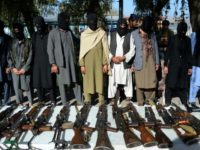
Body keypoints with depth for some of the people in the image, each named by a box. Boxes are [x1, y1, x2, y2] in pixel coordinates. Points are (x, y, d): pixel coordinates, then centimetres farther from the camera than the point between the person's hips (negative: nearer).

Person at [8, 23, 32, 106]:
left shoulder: (28, 42, 0)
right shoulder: (12, 42, 7)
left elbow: (30, 56, -3)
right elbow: (9, 57, 8)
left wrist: (24, 68, -9)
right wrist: (12, 67, -4)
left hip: (25, 69, -2)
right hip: (15, 69, 2)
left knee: (26, 86, 0)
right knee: (17, 86, 5)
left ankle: (30, 101, 17)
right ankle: (19, 102, 19)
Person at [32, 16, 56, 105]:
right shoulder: (34, 35, 9)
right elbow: (32, 49, 11)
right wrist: (32, 62, 6)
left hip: (48, 62, -3)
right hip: (37, 62, 4)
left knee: (50, 80, -3)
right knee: (38, 80, 4)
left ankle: (53, 99, 6)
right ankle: (41, 100, 15)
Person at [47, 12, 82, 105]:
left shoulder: (70, 32, 12)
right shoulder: (53, 33, 1)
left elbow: (75, 46, 12)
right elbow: (50, 49, -2)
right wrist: (53, 64, -9)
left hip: (71, 62, 3)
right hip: (60, 63, -3)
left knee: (75, 81, 2)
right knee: (63, 83, 4)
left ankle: (80, 102, 9)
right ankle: (65, 104, 14)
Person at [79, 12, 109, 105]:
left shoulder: (102, 33, 0)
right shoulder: (84, 34, 5)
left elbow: (105, 49, -1)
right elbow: (82, 50, 5)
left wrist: (105, 63, -6)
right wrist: (82, 64, -1)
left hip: (99, 62, -1)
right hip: (88, 63, 2)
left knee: (100, 80, 0)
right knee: (87, 81, 1)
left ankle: (101, 100, 6)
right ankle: (87, 100, 6)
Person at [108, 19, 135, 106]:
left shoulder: (129, 36, 4)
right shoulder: (111, 35, 9)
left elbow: (132, 50, 0)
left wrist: (123, 57, -13)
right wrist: (112, 57, -10)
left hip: (125, 64, -1)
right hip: (113, 64, 1)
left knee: (127, 82, 4)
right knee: (113, 82, 3)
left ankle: (128, 99, 14)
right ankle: (113, 99, 14)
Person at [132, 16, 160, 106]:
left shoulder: (152, 34, 10)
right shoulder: (134, 34, -1)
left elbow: (155, 48, 12)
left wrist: (157, 62, 9)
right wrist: (132, 63, -8)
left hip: (151, 62, 3)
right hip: (139, 62, -3)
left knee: (151, 81, 4)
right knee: (139, 82, 2)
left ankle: (150, 99, 20)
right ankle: (140, 101, 14)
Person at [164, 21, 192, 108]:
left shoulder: (187, 40, 6)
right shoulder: (173, 38, -2)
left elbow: (189, 54, 9)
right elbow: (168, 52, -2)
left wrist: (190, 67, 7)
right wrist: (165, 65, -7)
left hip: (184, 65, 3)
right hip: (173, 64, -2)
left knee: (183, 84, 8)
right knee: (170, 83, -1)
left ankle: (184, 101, 19)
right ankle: (168, 101, 9)